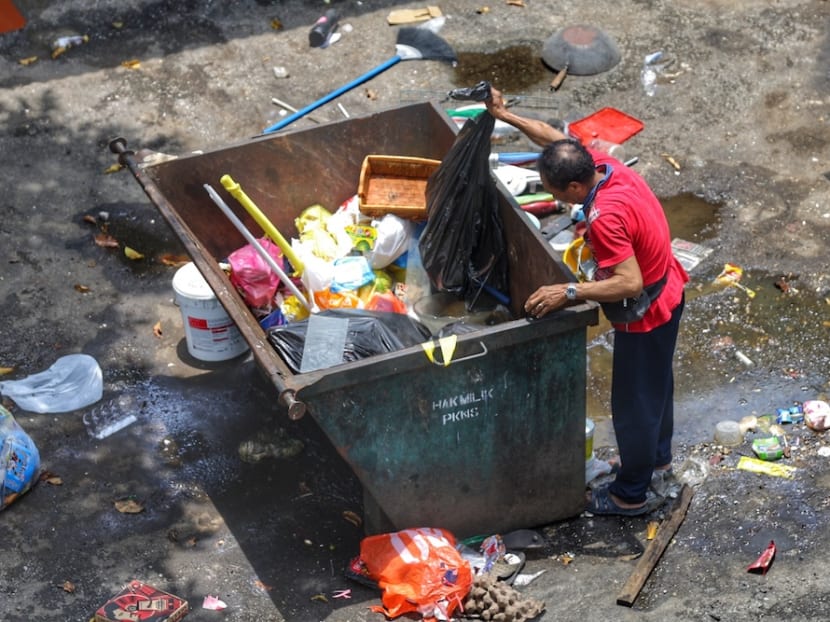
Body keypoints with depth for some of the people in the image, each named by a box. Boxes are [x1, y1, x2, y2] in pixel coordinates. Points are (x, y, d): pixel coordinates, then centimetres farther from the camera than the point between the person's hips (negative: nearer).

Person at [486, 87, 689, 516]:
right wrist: (505, 115, 6)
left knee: (634, 399, 9)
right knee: (655, 383, 29)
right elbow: (555, 137, 6)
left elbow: (630, 283, -38)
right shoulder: (603, 164, -11)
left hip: (647, 313, -9)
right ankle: (657, 458, 50)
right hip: (667, 292, 9)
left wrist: (569, 293, -39)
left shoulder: (604, 218, -37)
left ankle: (630, 494, 27)